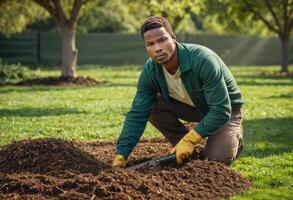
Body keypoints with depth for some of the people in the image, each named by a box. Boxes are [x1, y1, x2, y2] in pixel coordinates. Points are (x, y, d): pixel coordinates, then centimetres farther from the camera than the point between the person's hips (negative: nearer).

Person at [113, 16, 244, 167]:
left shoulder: (203, 60, -35)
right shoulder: (150, 71, -19)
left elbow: (221, 111, -33)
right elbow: (137, 116, -15)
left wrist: (189, 140, -34)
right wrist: (120, 156, -23)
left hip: (225, 110, -5)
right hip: (193, 107, 5)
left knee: (217, 159, -26)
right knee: (153, 107, -19)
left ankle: (235, 136, 8)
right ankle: (184, 150, -2)